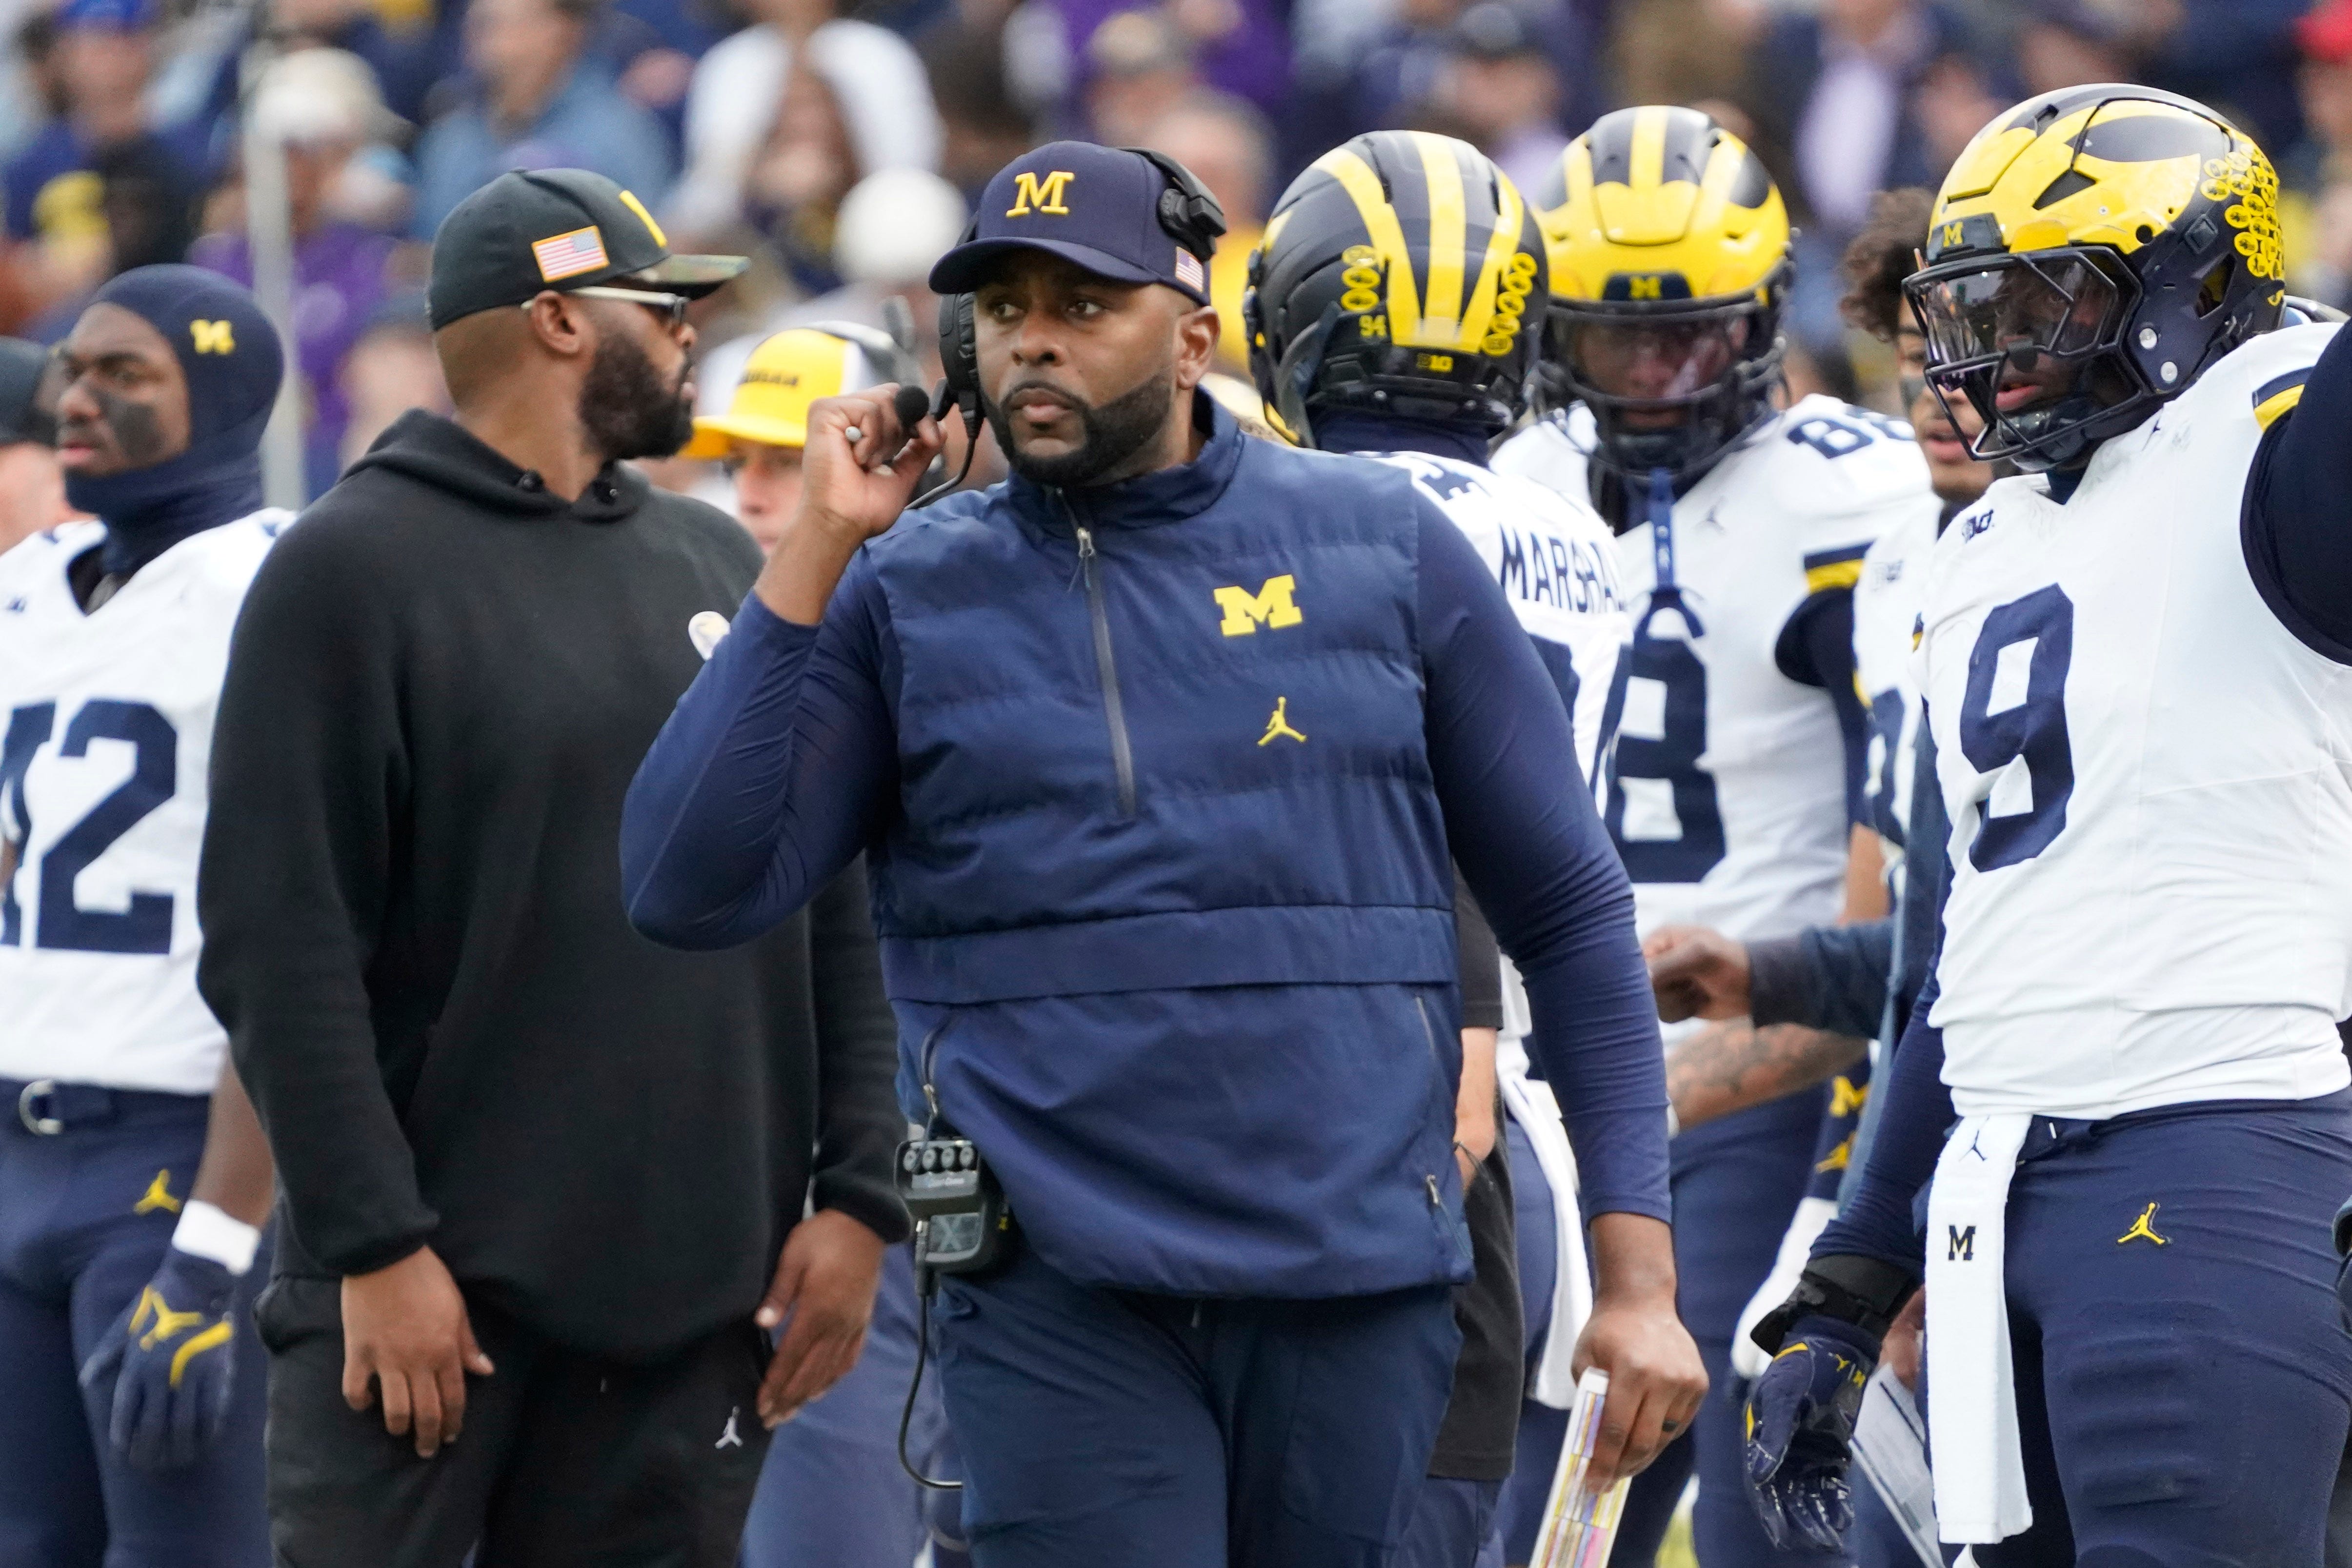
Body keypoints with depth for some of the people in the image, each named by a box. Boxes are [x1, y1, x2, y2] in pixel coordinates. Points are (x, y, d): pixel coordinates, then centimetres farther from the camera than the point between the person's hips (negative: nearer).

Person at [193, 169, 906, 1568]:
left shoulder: (722, 567, 15)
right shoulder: (354, 571, -4)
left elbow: (837, 914, 16)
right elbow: (282, 944, -11)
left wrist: (855, 1192, 6)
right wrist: (373, 1242, -16)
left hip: (689, 1292, 5)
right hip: (436, 1281, -5)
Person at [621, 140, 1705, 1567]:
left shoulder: (1382, 548, 7)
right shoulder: (908, 594, 5)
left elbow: (1570, 913, 9)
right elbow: (691, 894, -6)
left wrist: (1640, 1278, 2)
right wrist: (814, 551, -7)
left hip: (1357, 1289, 1)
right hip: (1062, 1302, -1)